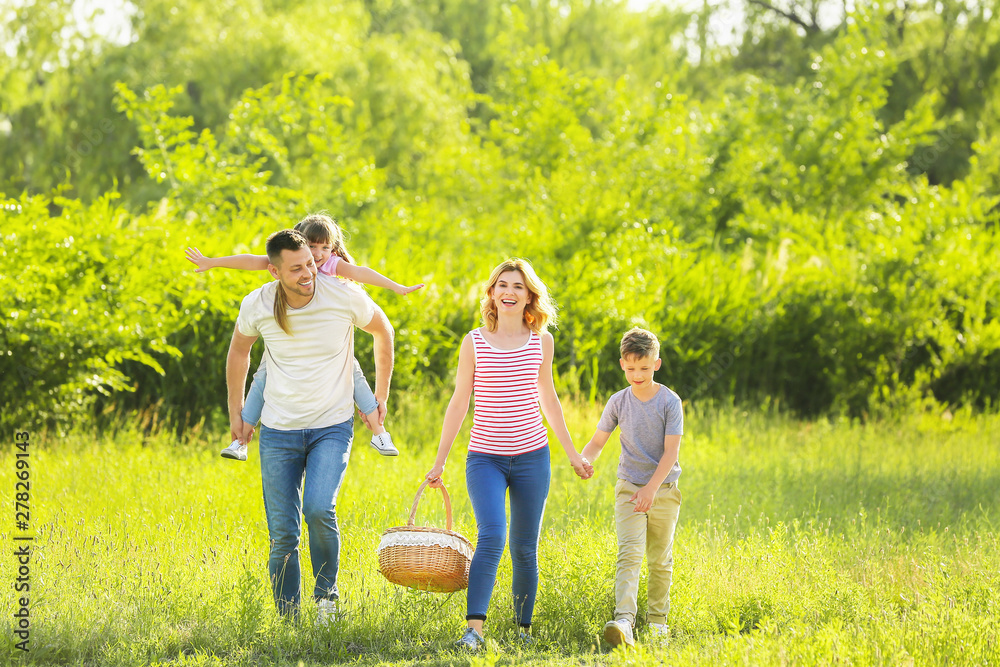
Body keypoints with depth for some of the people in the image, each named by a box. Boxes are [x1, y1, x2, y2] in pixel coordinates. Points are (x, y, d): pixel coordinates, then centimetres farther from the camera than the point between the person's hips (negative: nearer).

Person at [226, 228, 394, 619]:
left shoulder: (345, 297, -13)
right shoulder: (257, 306, -8)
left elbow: (382, 332, 8)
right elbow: (239, 351, 14)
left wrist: (381, 395, 13)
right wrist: (236, 413, 18)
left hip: (332, 427, -2)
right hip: (278, 432, 2)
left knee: (319, 509, -25)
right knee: (283, 535, -1)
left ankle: (327, 593, -2)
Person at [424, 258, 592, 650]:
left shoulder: (541, 342, 4)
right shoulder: (474, 342, -2)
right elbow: (459, 402, 4)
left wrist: (572, 452, 18)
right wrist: (439, 461, 4)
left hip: (531, 456, 2)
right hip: (485, 457, -2)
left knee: (524, 547, 5)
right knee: (491, 536, -21)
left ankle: (523, 629, 17)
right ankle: (474, 628, -24)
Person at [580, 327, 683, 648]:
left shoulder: (670, 402, -7)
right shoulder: (618, 402, 1)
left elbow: (671, 451, -13)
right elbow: (597, 441, 6)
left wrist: (651, 488, -23)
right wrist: (583, 459, -17)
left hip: (664, 489, -1)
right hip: (629, 488, 1)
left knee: (660, 559, 10)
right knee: (629, 554, -15)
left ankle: (657, 618, 26)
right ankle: (624, 621, -29)